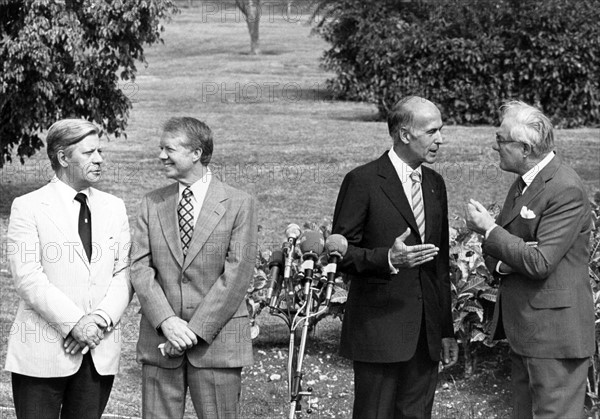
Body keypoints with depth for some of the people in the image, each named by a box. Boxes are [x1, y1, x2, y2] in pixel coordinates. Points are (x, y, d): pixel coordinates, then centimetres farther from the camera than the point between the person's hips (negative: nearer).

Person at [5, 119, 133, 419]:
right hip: (42, 355, -4)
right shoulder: (28, 208, -2)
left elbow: (124, 273, 6)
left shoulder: (114, 208, 13)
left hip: (100, 354, 4)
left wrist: (100, 319, -10)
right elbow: (28, 278, -11)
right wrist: (74, 324, -17)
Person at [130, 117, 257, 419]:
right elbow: (140, 267, 3)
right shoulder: (152, 204, 10)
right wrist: (166, 321, -13)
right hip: (160, 340, 3)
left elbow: (237, 273, -8)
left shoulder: (238, 204, -1)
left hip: (216, 340, -3)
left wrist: (195, 330, -13)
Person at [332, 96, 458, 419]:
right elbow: (339, 252, -9)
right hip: (378, 330, -6)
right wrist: (388, 259, -27)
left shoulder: (435, 184, 14)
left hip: (426, 332, 6)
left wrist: (447, 330, 18)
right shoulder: (363, 181, -8)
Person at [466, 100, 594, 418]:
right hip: (523, 327, 10)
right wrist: (502, 263, -8)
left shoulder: (566, 190, -18)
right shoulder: (523, 183, 12)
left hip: (554, 330, -10)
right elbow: (494, 252, 16)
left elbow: (540, 263, -24)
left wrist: (489, 229, -14)